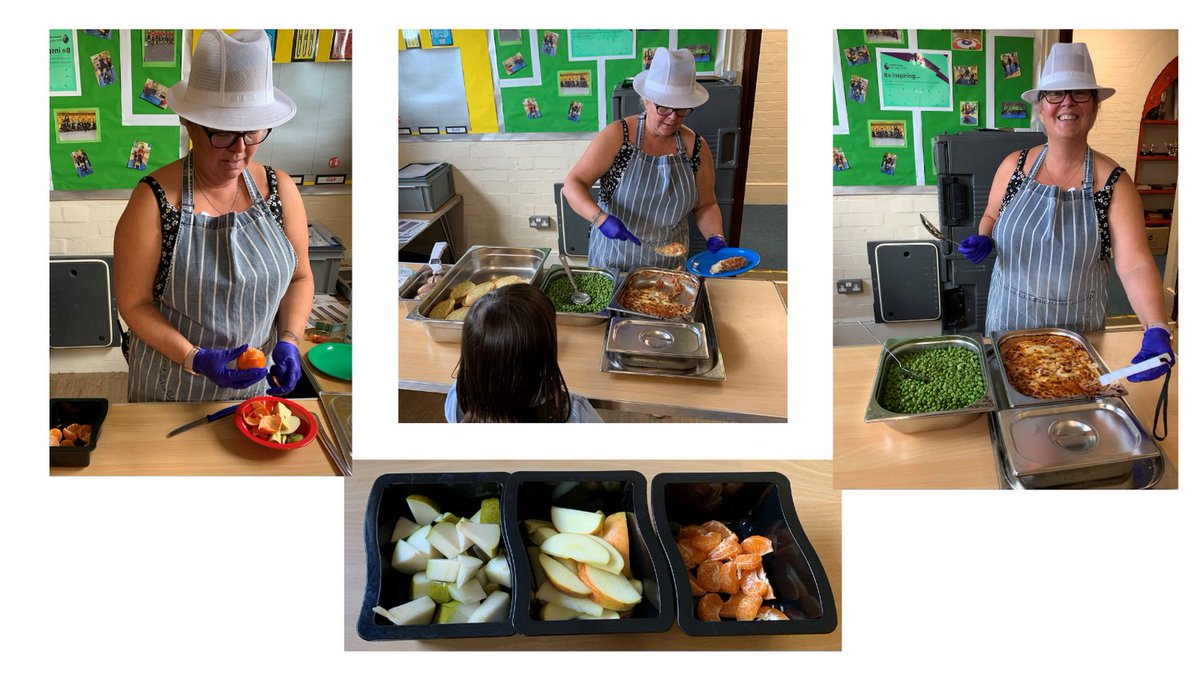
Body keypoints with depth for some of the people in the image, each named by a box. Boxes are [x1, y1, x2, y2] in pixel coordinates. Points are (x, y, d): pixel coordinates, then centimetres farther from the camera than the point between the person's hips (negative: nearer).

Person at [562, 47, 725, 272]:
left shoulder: (695, 147, -6)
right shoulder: (617, 136, -15)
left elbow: (705, 204, 4)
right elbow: (573, 184, -17)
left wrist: (715, 238, -14)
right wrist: (601, 218, -34)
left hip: (667, 263, 2)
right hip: (613, 259, -2)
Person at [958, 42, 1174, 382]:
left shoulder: (1114, 182, -13)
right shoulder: (1015, 166, -5)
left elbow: (1135, 265, -20)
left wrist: (1157, 330, -36)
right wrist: (983, 242, -12)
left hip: (1077, 326, -1)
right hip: (1010, 316, 2)